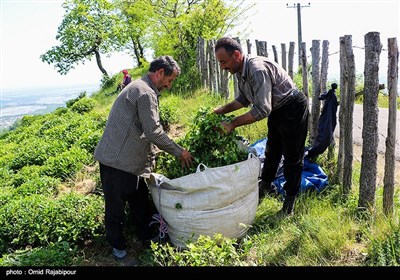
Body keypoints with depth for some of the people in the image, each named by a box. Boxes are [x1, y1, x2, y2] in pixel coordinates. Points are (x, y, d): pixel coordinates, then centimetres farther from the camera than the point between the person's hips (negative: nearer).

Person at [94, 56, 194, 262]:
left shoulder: (139, 88, 17)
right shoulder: (145, 93, -17)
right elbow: (154, 132, -21)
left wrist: (151, 157, 20)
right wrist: (179, 152, -11)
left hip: (131, 160, 10)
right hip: (117, 160, -10)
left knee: (140, 200, 19)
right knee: (116, 205, 7)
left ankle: (145, 235, 34)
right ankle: (117, 245, 24)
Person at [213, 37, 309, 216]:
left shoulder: (258, 70, -34)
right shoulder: (240, 72, -4)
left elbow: (262, 109, -38)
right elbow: (243, 99, 10)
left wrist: (233, 124, -35)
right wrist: (221, 110, -3)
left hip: (294, 109, -9)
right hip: (277, 111, 9)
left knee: (292, 157, 2)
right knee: (271, 152, 23)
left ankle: (290, 201, 14)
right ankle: (265, 185, 41)